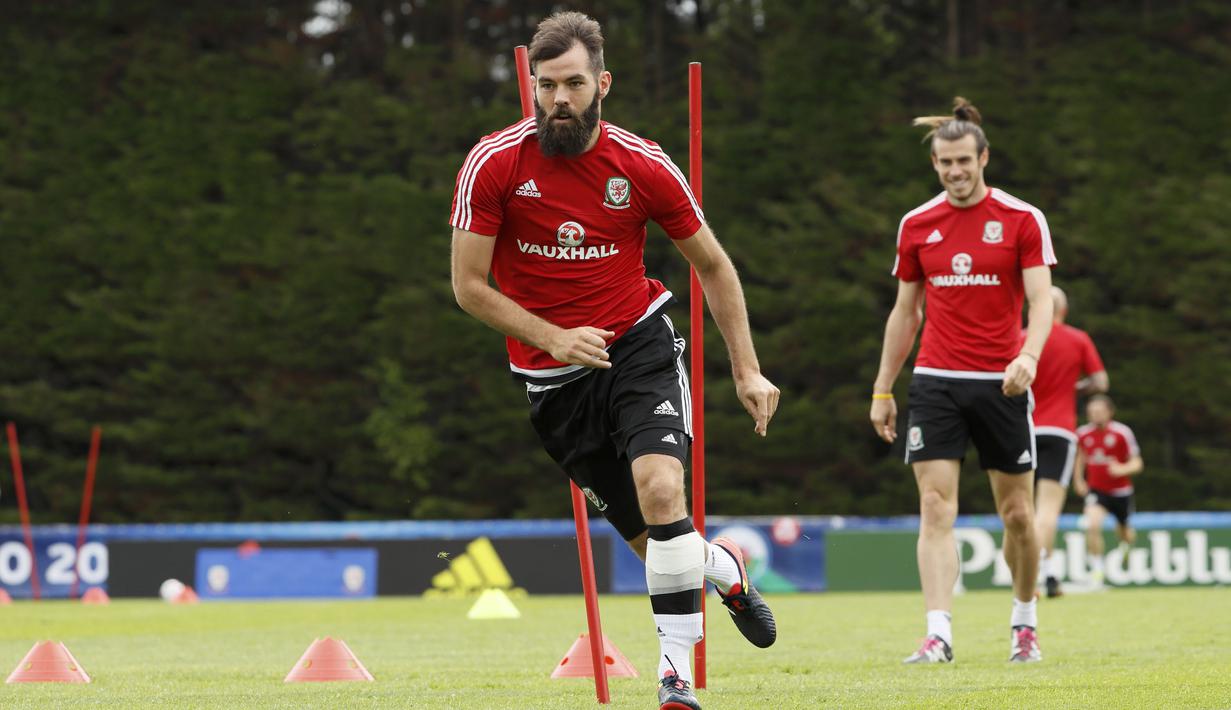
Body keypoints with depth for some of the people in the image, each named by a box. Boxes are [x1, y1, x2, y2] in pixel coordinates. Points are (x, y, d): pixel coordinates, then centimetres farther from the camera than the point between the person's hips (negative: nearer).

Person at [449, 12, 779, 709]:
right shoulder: (494, 164, -9)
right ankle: (726, 567, 36)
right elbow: (469, 285, -5)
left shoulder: (644, 166, -6)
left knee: (661, 489, -26)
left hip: (638, 343, -1)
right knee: (652, 541, 0)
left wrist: (747, 369, 3)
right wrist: (553, 337, -17)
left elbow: (713, 265, 7)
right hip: (552, 375, 1)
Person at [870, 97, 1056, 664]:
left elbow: (1042, 301, -9)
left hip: (1001, 383, -2)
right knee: (936, 507, -11)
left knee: (1017, 514, 6)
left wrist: (1029, 355, -28)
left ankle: (1024, 620, 28)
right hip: (936, 381, 2)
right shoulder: (917, 225, 7)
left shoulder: (1022, 220, -3)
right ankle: (938, 634, -18)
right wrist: (882, 390, 12)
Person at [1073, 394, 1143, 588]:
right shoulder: (1083, 434, -4)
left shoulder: (1122, 433, -14)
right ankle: (1096, 570, -15)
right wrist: (1078, 480, 9)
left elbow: (1137, 463, -10)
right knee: (1093, 525, -25)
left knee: (1123, 533, 16)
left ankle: (1127, 539, 56)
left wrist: (1122, 469, -29)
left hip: (1120, 491, -1)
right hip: (1096, 490, 1)